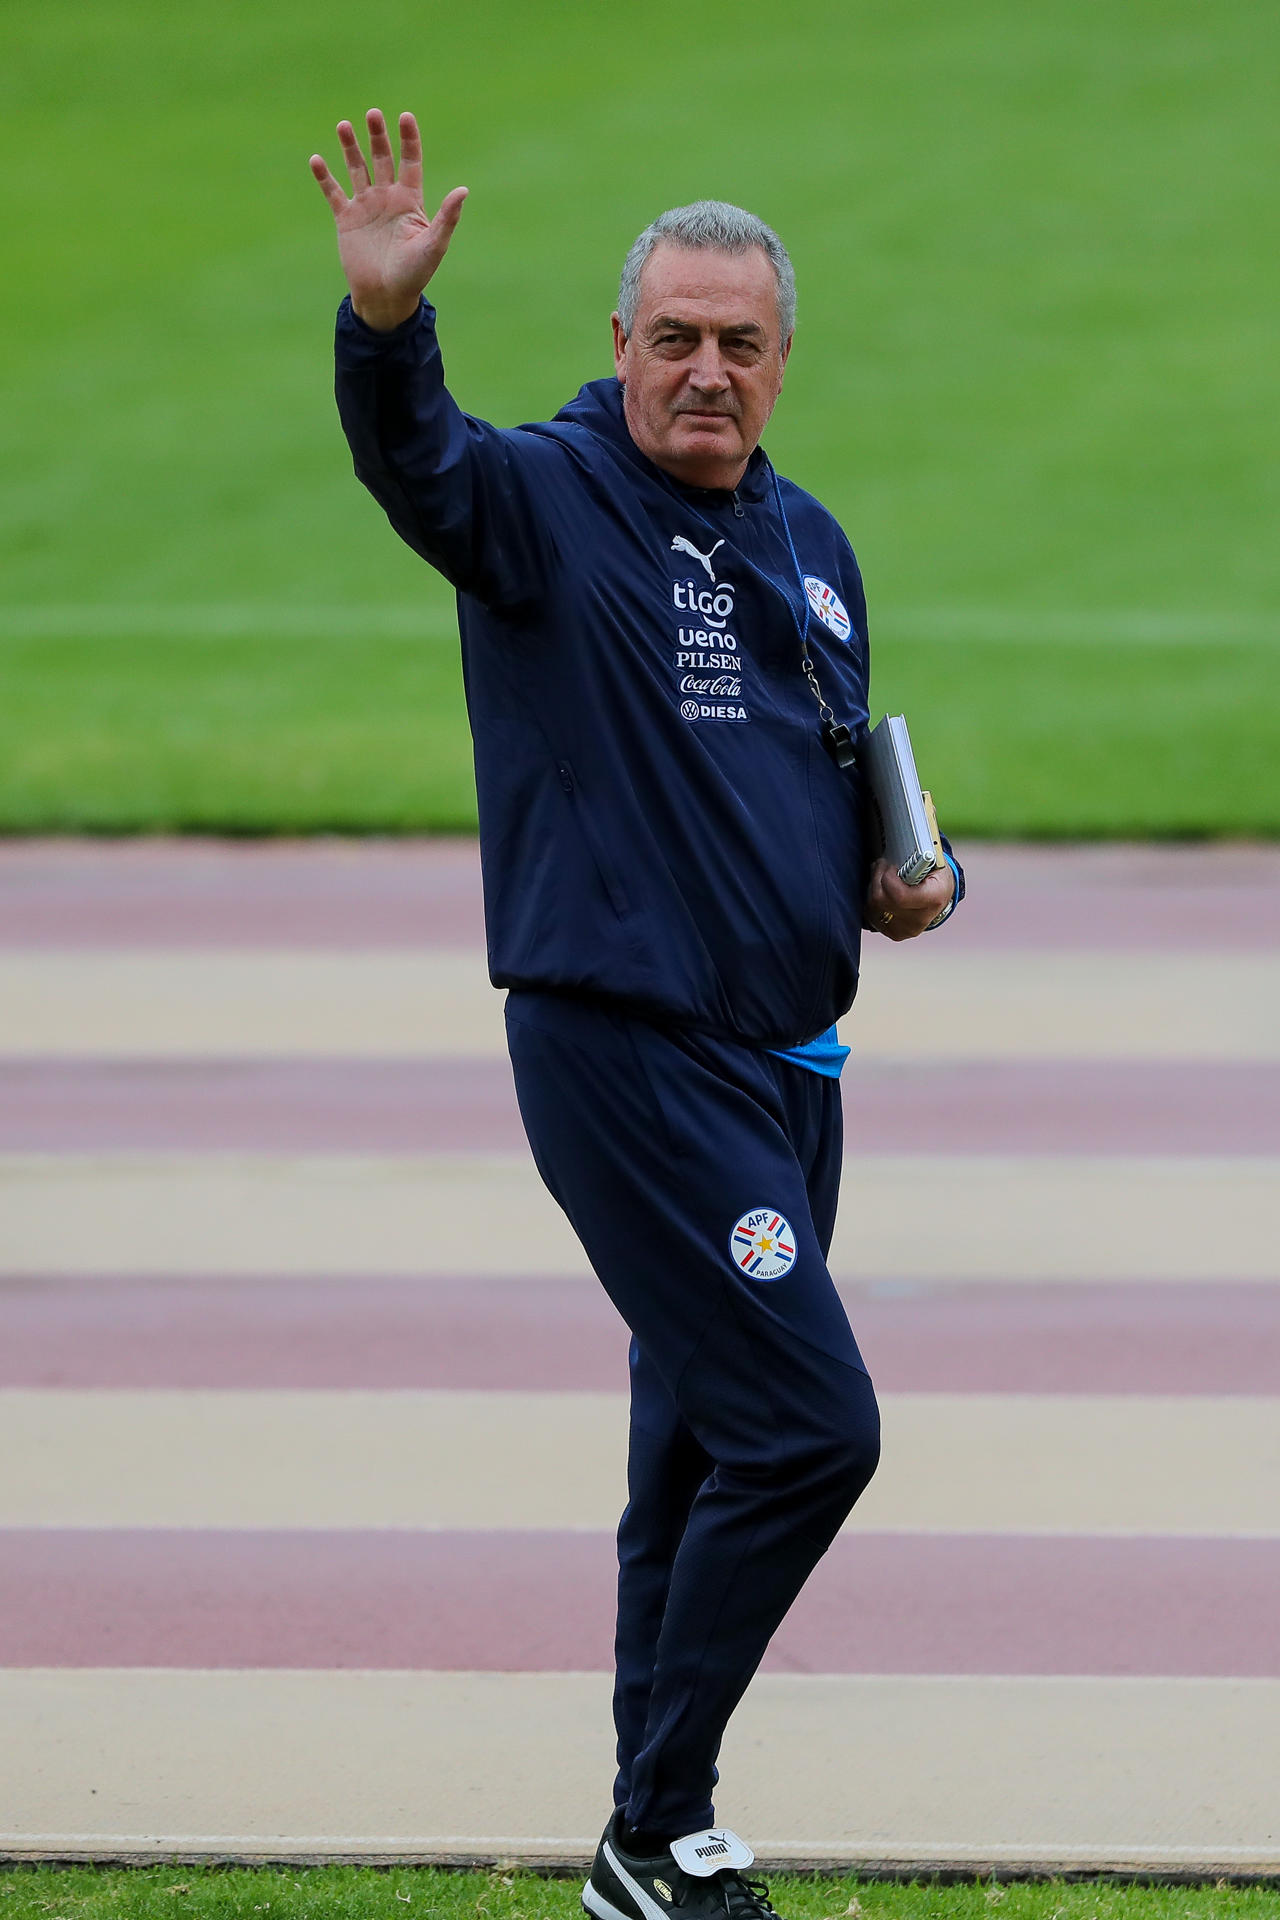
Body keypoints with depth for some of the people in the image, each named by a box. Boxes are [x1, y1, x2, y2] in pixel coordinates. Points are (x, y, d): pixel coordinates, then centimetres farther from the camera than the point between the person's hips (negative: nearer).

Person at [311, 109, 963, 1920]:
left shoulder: (808, 543, 14)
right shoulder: (548, 499, -9)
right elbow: (417, 462, -31)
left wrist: (913, 876, 5)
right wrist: (386, 320, -52)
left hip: (786, 1065, 8)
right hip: (628, 1051, -8)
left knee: (709, 1441, 13)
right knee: (808, 1427, -14)